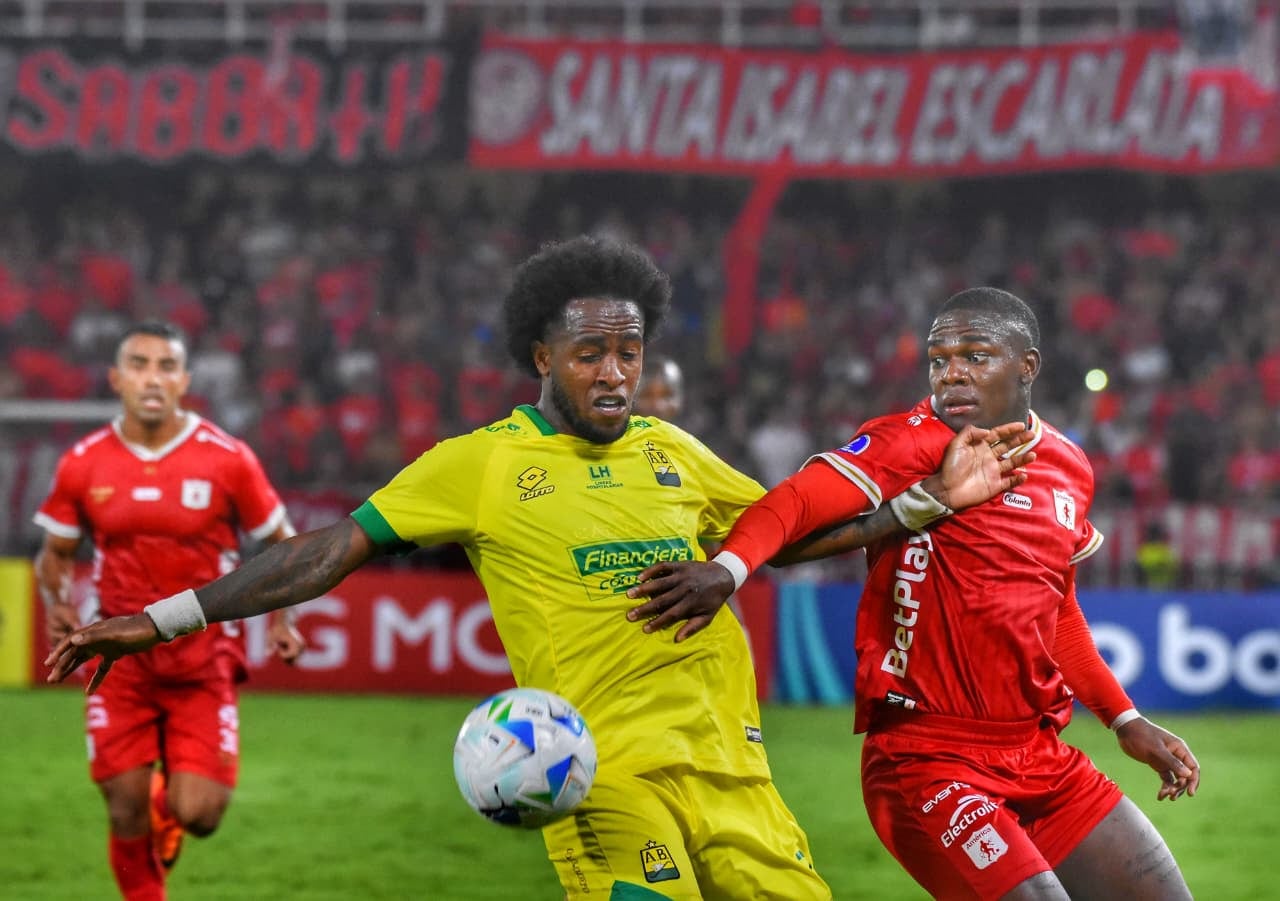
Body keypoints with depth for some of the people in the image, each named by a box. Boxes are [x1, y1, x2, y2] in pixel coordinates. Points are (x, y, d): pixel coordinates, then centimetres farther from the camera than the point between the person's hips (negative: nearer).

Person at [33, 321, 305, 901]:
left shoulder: (228, 460, -6)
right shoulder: (82, 466, -1)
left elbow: (280, 542, 6)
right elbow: (56, 553, 12)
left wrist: (280, 618, -8)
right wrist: (58, 604, -8)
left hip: (203, 662, -1)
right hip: (121, 659, 1)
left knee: (197, 814, -9)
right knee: (126, 811, -1)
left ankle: (171, 808, 30)